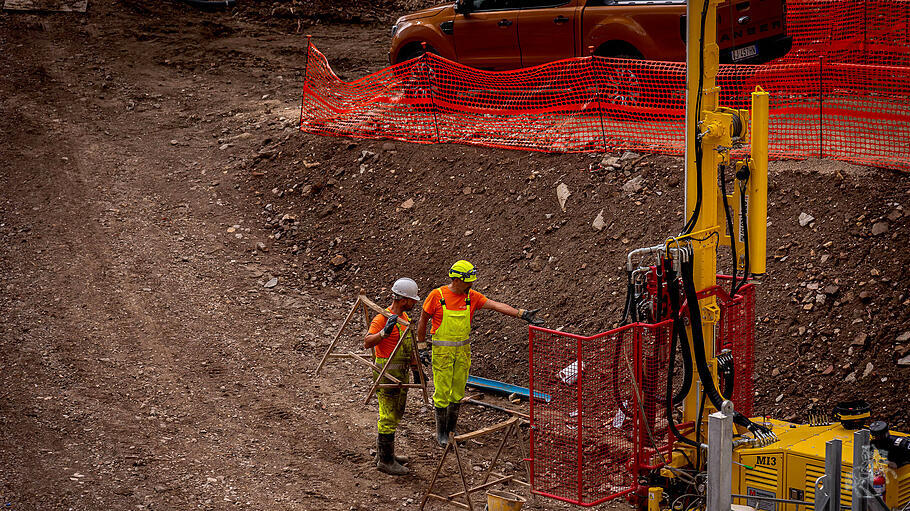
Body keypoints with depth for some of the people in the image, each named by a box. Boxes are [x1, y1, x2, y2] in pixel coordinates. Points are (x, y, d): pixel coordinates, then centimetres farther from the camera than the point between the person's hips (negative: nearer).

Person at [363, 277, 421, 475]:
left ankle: (384, 453, 30)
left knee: (395, 415, 18)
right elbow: (367, 342, -31)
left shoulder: (404, 316, 9)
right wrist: (385, 332, -45)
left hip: (401, 373, 9)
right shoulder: (382, 319, -19)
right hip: (387, 374, -9)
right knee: (388, 418, -4)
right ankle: (385, 461, 4)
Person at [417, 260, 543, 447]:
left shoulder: (472, 297, 0)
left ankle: (452, 429, 24)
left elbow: (496, 305, -9)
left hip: (463, 350, 4)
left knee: (458, 391, 10)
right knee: (442, 391, -2)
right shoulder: (437, 296, -10)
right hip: (442, 351, -4)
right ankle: (441, 433, 10)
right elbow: (423, 320, -1)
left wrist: (522, 314, -18)